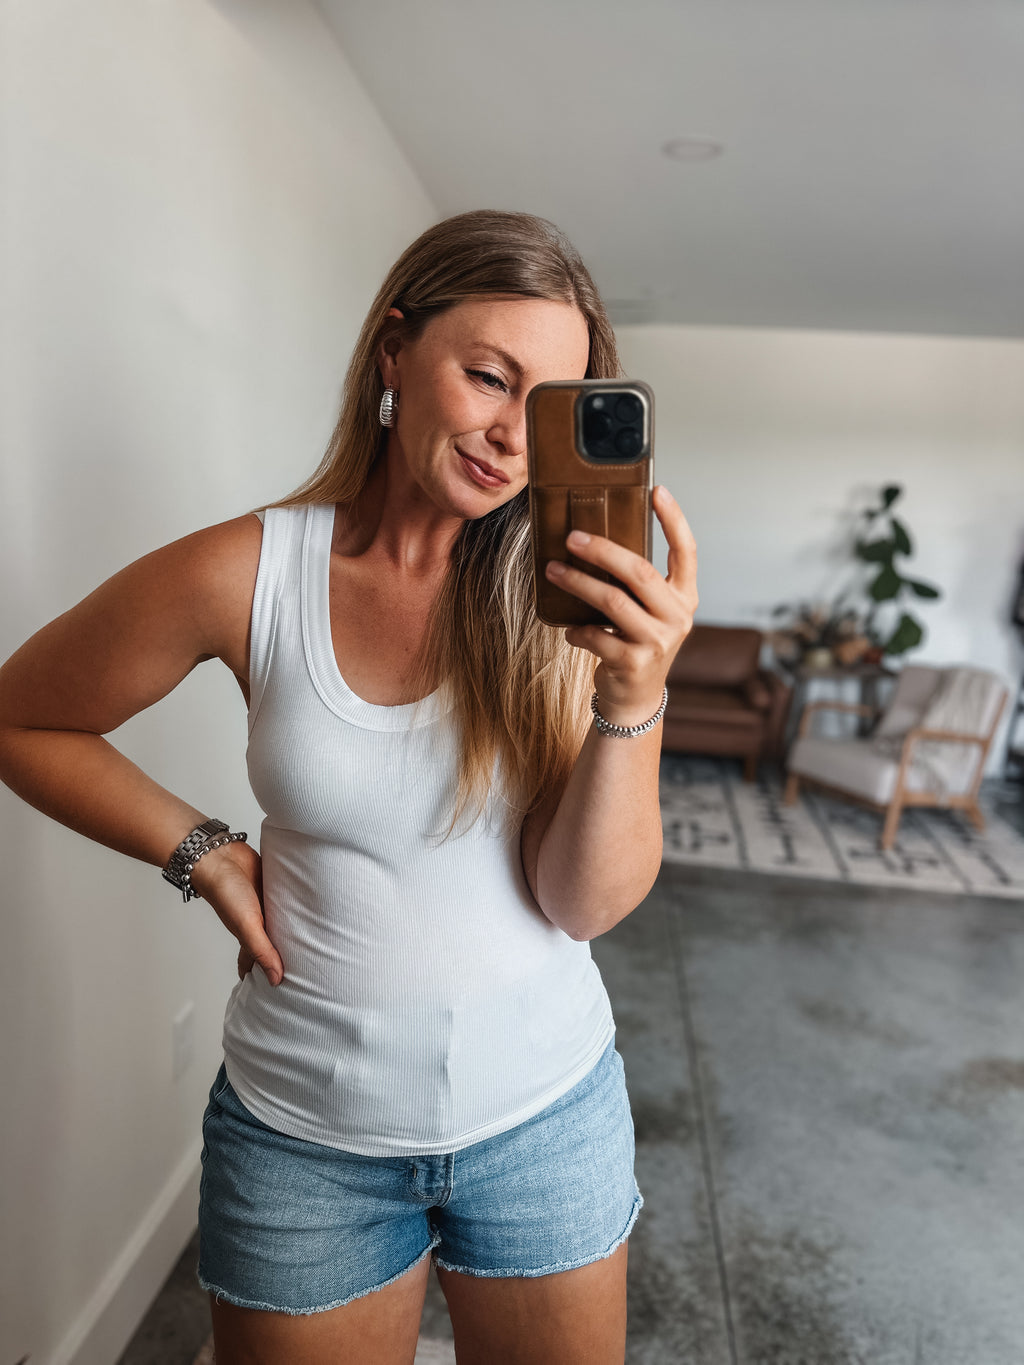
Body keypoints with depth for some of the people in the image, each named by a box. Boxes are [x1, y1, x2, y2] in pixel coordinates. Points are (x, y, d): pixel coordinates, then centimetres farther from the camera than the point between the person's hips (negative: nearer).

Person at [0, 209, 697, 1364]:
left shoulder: (569, 595, -11)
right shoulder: (245, 575, -14)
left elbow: (589, 904, -15)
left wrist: (636, 696, -30)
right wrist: (202, 851, -7)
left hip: (549, 1112, 2)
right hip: (306, 1136, 0)